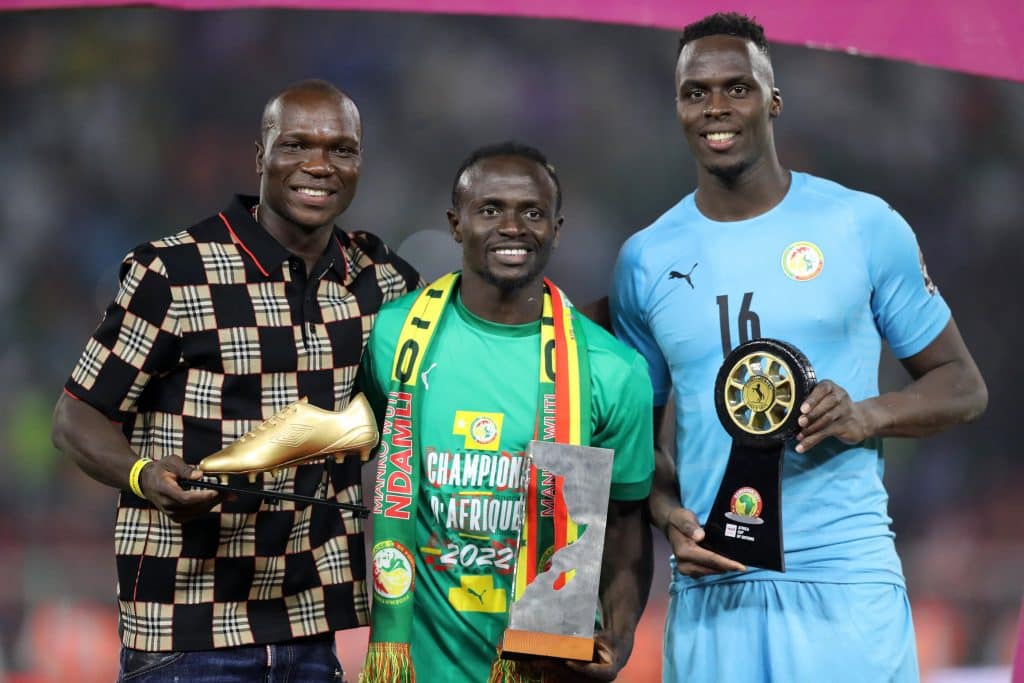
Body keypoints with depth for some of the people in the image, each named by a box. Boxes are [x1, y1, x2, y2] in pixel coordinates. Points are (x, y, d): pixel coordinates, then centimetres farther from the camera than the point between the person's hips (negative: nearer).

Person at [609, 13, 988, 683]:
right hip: (710, 591, 2)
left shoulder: (864, 225, 1)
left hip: (846, 579, -2)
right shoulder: (646, 260, 8)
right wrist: (668, 513, -4)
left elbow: (962, 385, 6)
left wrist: (867, 416, -14)